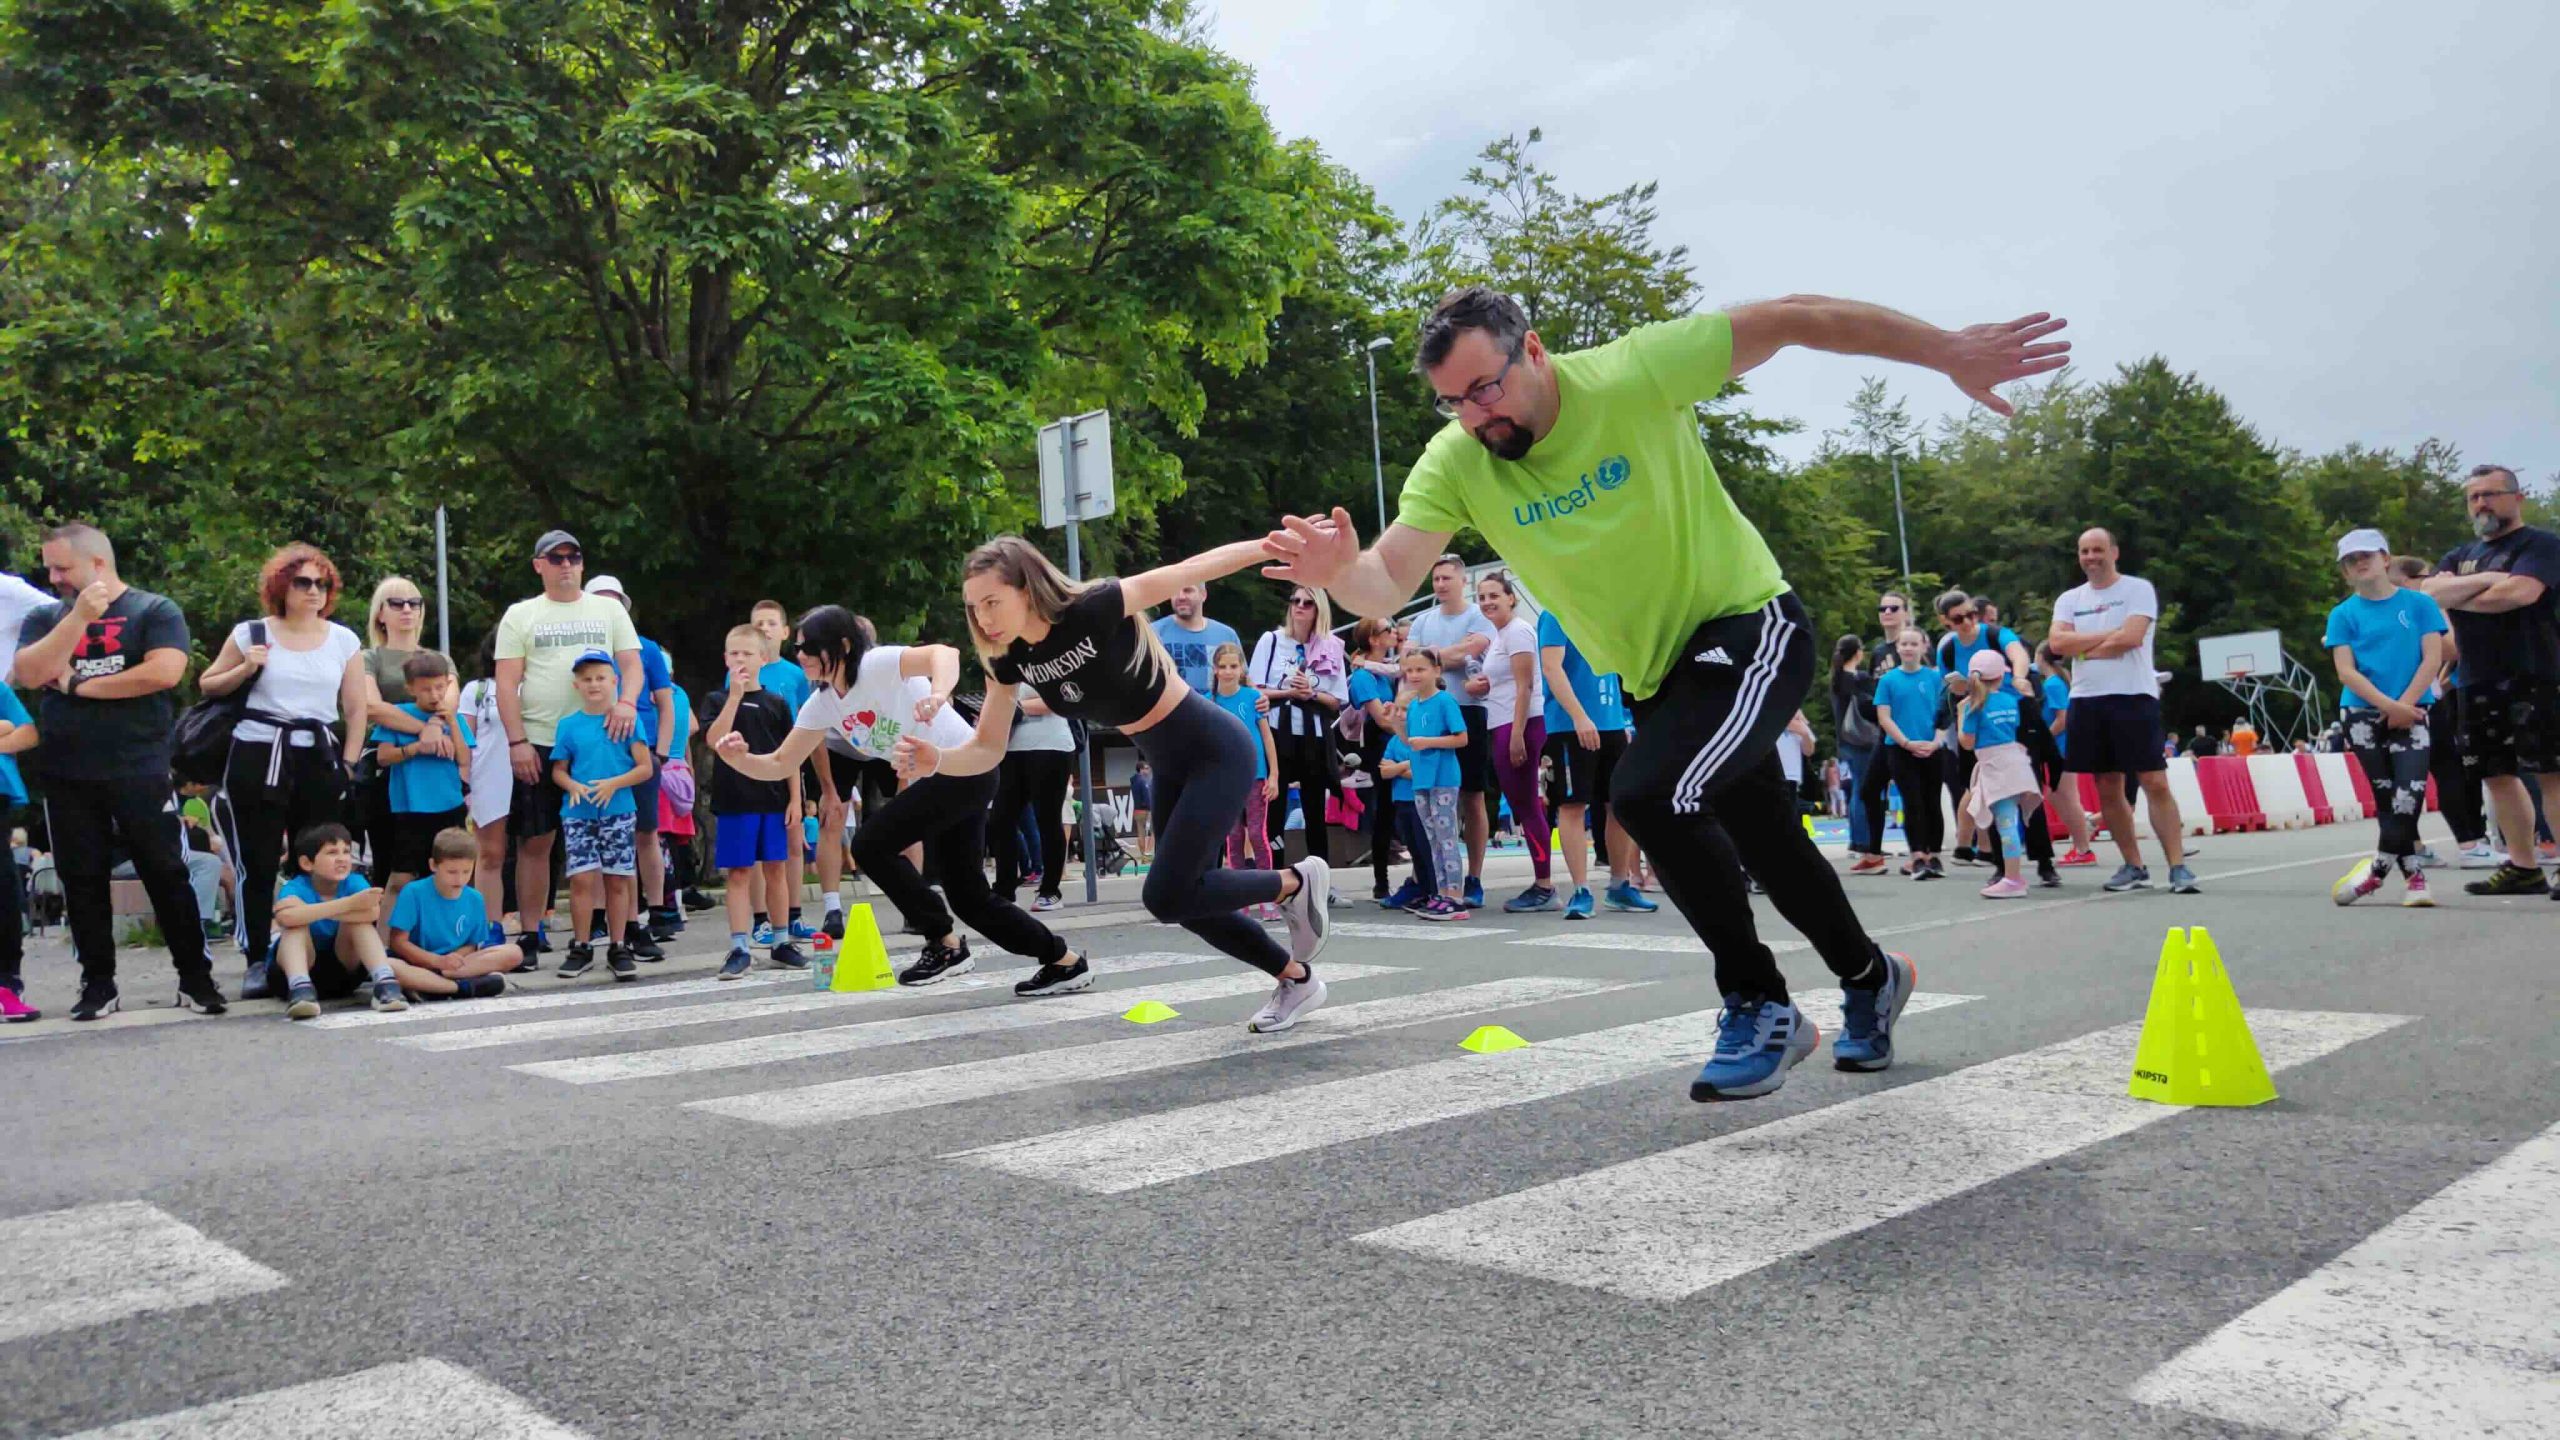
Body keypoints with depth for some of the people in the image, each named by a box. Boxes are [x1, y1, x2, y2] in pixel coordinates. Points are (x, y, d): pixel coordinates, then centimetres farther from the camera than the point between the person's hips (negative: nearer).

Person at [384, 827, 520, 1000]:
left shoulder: (475, 900, 4)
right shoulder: (413, 893, -7)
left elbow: (472, 945, 7)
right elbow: (398, 942, -10)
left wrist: (455, 958, -17)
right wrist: (438, 960, -22)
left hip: (454, 963, 4)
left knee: (513, 953, -18)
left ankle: (427, 985, -28)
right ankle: (463, 987, -32)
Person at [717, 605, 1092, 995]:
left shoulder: (876, 664, -18)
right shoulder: (821, 704, 6)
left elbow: (943, 652, -36)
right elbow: (780, 765, 7)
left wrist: (938, 692, -57)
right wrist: (740, 758, -13)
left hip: (966, 768, -9)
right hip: (938, 778, 9)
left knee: (871, 844, -16)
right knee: (967, 896, 9)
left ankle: (946, 945, -4)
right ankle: (1065, 962, 21)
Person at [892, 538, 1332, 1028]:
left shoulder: (1093, 609, -27)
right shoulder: (1010, 658, -7)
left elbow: (1190, 570, -21)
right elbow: (986, 749, -3)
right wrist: (936, 759, -24)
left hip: (1216, 752, -8)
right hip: (1169, 767, 8)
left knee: (1166, 896, -13)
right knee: (1188, 901, 11)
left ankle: (1296, 882, 8)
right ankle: (1297, 980, 31)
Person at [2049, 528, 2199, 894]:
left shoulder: (2138, 589, 0)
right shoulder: (2069, 599, 14)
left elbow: (2131, 637, -15)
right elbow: (2057, 643, -2)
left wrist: (2083, 648, -4)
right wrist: (2107, 635, -9)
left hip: (2134, 697, -5)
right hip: (2087, 701, 5)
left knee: (2156, 784, -8)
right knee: (2108, 789, 7)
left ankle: (2178, 867, -6)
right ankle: (2134, 867, 16)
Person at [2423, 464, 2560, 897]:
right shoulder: (2460, 556, 19)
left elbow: (2519, 592, -18)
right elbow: (2432, 593, 1)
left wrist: (2457, 596, -4)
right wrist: (2486, 579, -12)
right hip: (2478, 684, 7)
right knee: (2498, 775, 9)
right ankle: (2523, 868, 16)